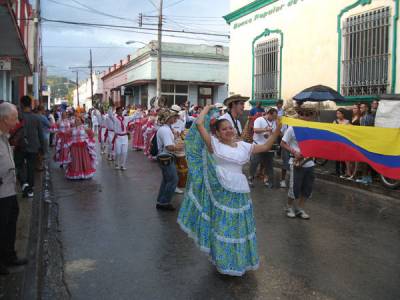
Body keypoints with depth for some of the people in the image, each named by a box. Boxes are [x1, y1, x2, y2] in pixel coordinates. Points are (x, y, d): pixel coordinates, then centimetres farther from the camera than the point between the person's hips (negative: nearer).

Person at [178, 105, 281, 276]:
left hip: (239, 191, 4)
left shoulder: (243, 146, 8)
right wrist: (207, 109, 3)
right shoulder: (214, 144, -4)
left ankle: (239, 259, 37)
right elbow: (200, 124, -11)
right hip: (220, 191, -4)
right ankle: (224, 260, 27)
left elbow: (265, 147, 10)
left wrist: (277, 130, 3)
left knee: (238, 225, 16)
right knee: (222, 226, 8)